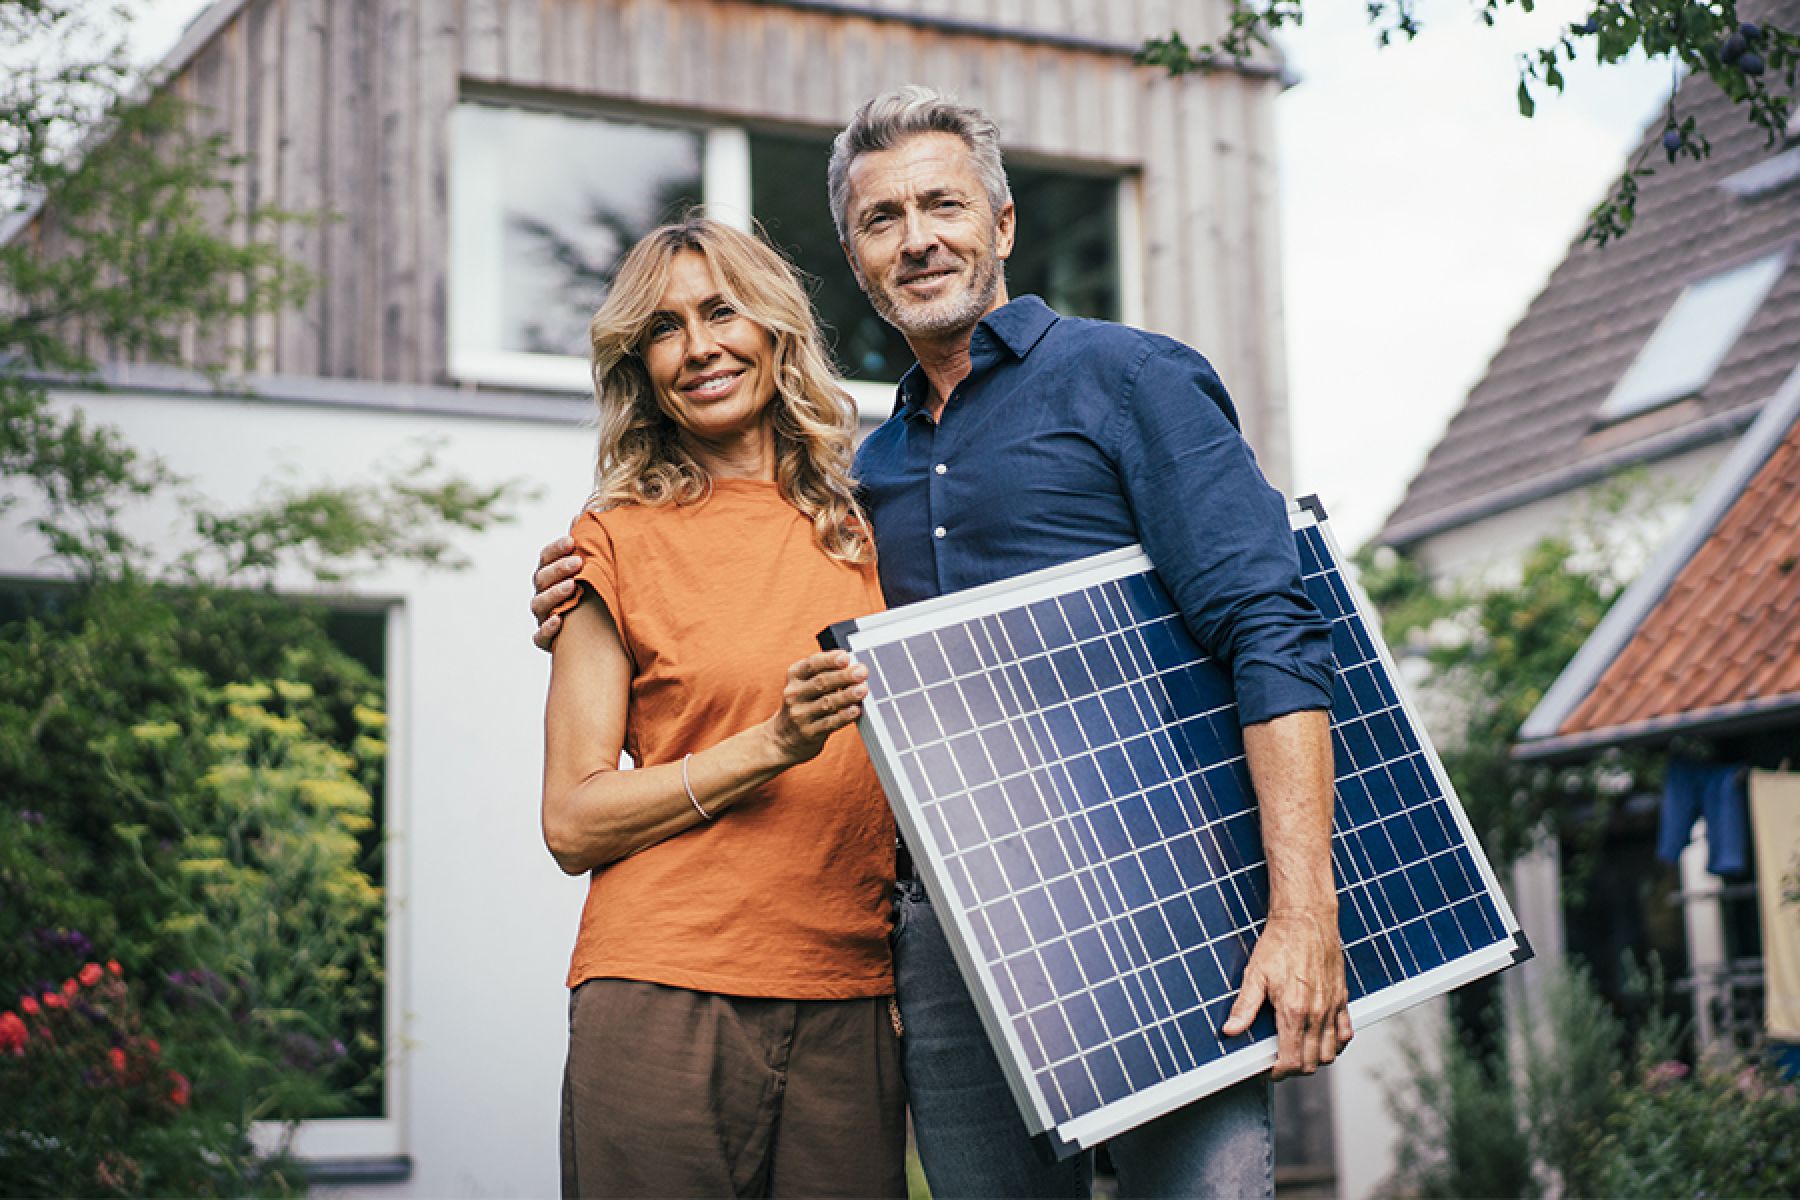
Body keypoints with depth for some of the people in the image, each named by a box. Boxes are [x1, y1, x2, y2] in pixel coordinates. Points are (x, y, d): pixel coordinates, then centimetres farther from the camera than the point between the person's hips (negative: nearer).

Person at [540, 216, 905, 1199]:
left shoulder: (861, 529, 12)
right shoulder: (622, 541, 2)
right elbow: (571, 823, -3)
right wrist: (772, 745, -12)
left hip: (848, 1011, 3)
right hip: (663, 1004, -3)